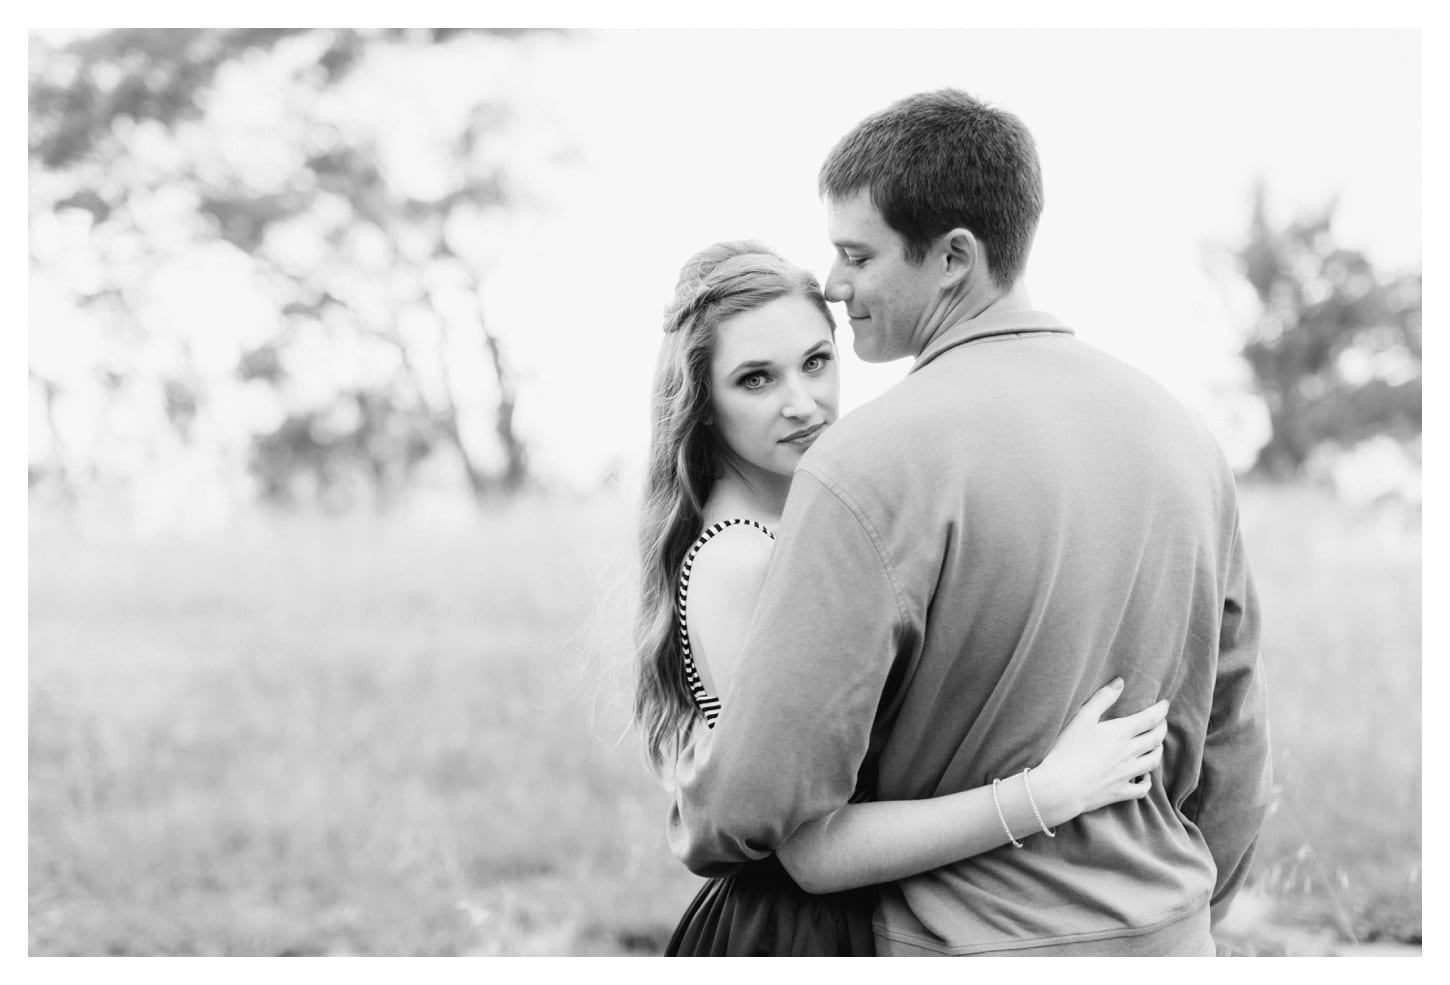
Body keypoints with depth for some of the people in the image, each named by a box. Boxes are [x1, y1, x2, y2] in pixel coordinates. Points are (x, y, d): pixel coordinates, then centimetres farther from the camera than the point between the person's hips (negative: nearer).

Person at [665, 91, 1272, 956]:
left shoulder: (870, 467, -18)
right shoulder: (1182, 433, 3)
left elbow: (763, 791, -20)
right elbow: (1235, 762, 10)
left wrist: (696, 830, 2)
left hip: (972, 945, -6)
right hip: (1167, 941, 6)